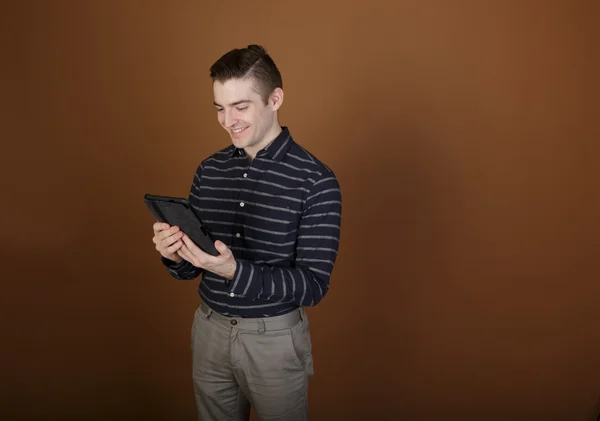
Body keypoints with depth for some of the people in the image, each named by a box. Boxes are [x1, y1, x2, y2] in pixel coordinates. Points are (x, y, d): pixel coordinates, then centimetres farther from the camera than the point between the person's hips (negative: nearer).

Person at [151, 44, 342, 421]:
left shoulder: (315, 181, -15)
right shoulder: (209, 170, 1)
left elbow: (314, 286, -18)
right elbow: (190, 269, 7)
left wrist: (234, 270, -30)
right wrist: (175, 255, -17)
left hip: (276, 338, -4)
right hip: (210, 332, 4)